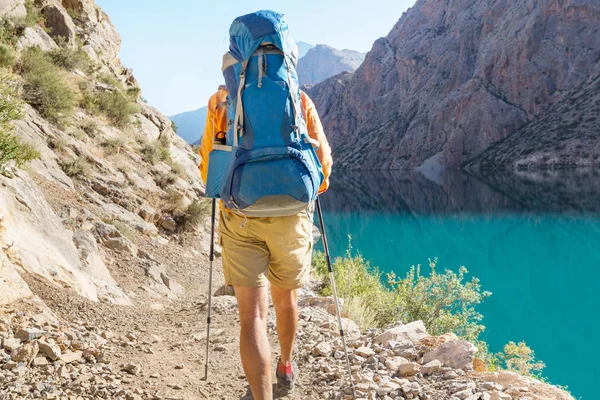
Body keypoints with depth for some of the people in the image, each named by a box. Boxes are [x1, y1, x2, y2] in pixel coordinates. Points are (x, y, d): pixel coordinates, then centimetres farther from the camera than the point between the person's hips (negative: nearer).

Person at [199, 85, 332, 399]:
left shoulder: (220, 100, 3)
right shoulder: (299, 98, 3)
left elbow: (208, 165, 5)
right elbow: (322, 157, 6)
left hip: (239, 217, -1)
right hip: (291, 216, 1)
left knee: (252, 315, -2)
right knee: (285, 298, 23)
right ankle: (286, 367, 47)